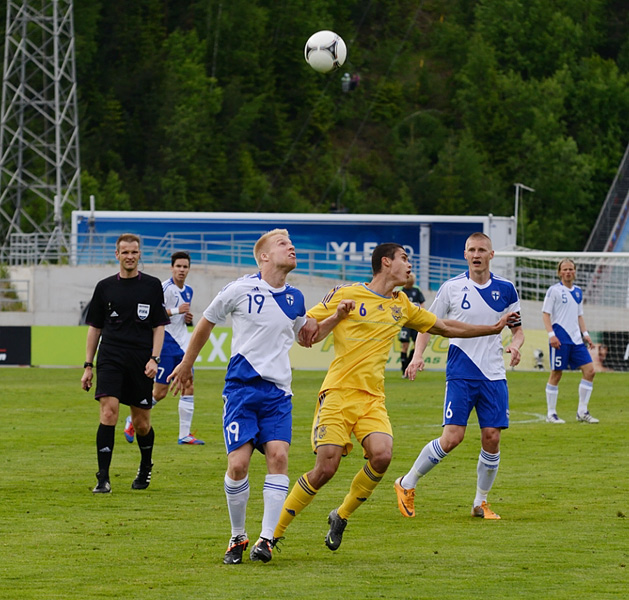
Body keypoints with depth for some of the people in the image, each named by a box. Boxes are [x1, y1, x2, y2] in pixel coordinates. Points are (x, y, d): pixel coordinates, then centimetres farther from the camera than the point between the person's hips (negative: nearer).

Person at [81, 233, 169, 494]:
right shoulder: (105, 287, 8)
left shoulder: (152, 286, 6)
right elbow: (94, 327, 12)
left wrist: (154, 359, -6)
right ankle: (103, 478, -15)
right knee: (108, 412, -16)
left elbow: (159, 326, 7)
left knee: (142, 423, 6)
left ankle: (145, 467, 34)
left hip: (141, 363, 0)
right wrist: (88, 366, 8)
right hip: (110, 359, 0)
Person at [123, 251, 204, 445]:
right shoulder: (164, 288, -11)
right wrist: (175, 311, -23)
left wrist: (188, 318, 7)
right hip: (165, 343, -7)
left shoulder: (188, 291, 14)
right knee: (160, 392, -5)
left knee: (188, 386, -2)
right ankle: (133, 420, 17)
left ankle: (185, 434, 2)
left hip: (181, 344, 7)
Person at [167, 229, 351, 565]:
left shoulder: (295, 299, 11)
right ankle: (238, 538, 8)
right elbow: (206, 324, 11)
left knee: (278, 456, -15)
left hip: (278, 392, 3)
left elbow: (307, 335, 30)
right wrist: (186, 364, 20)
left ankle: (266, 538, -11)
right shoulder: (239, 290, -3)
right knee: (238, 463, -11)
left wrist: (336, 318, 14)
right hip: (242, 386, -3)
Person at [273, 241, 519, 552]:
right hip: (338, 393, -4)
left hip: (372, 399, 4)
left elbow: (446, 328, 27)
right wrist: (335, 317, -15)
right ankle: (274, 531, 2)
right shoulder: (346, 294, 1)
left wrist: (493, 328, 26)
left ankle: (341, 516, 3)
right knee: (325, 468, -14)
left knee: (382, 456, -21)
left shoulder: (401, 306, 16)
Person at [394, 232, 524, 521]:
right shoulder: (451, 287, 0)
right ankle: (407, 484, 6)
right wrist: (417, 355, -7)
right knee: (452, 437, -13)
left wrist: (515, 345, -8)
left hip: (493, 375, 3)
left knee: (492, 438, -3)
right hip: (460, 374, -3)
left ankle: (481, 503, 14)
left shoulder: (505, 289, 5)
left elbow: (517, 328, 14)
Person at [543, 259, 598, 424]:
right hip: (560, 338, -7)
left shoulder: (578, 291, 16)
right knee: (556, 374, -3)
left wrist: (585, 333, 14)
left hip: (576, 338, 7)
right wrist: (551, 334, -17)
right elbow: (546, 314, -7)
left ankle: (582, 412, 6)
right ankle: (551, 413, 6)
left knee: (589, 370, -1)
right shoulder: (554, 290, -4)